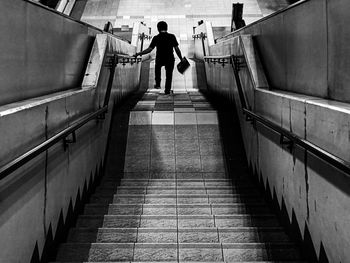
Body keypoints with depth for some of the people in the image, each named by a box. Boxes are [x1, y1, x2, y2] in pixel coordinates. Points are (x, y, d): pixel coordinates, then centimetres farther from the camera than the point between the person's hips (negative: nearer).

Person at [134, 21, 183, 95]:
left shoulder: (156, 38, -8)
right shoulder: (172, 37, -7)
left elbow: (149, 50, -11)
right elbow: (177, 49, -7)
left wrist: (137, 54, -3)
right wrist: (181, 59, 3)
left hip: (160, 60, 1)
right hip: (170, 60, -1)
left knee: (157, 67, 34)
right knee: (169, 75, 20)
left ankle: (158, 84, 32)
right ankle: (167, 90, 21)